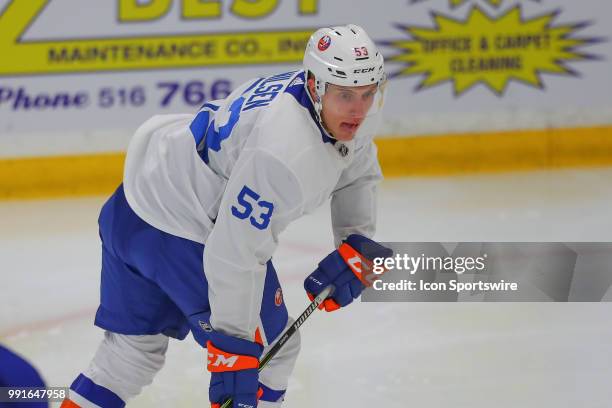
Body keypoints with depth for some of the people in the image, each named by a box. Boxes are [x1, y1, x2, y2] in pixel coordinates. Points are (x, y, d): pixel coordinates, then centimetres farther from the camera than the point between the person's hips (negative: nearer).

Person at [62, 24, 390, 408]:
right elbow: (235, 255, -31)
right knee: (270, 350, 3)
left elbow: (359, 172, 15)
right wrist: (233, 350, -26)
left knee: (137, 346, 23)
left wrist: (358, 243, -1)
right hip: (181, 237, -10)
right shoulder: (286, 154, -34)